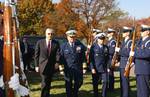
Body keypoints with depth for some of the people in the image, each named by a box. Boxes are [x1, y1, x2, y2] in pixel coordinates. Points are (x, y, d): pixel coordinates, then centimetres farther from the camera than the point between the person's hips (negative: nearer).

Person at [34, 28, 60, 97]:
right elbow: (36, 55, 1)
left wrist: (57, 62, -22)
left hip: (51, 66, 3)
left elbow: (58, 54, -6)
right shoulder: (39, 42, 0)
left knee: (49, 82, 11)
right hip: (43, 65, -2)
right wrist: (37, 65, -3)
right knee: (45, 83, -9)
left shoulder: (56, 43, 4)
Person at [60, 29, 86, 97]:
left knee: (79, 82, 11)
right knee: (68, 85, 7)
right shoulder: (63, 46, -2)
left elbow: (83, 58, 2)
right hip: (68, 69, -1)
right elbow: (61, 59, -1)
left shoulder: (80, 45, -1)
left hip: (78, 69, 1)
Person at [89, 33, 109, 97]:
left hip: (104, 69, 2)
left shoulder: (106, 47, 7)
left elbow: (107, 58, 12)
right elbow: (91, 58, -6)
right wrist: (92, 68, -12)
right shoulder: (93, 47, -4)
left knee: (105, 82, -5)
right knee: (95, 84, 7)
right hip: (96, 69, -2)